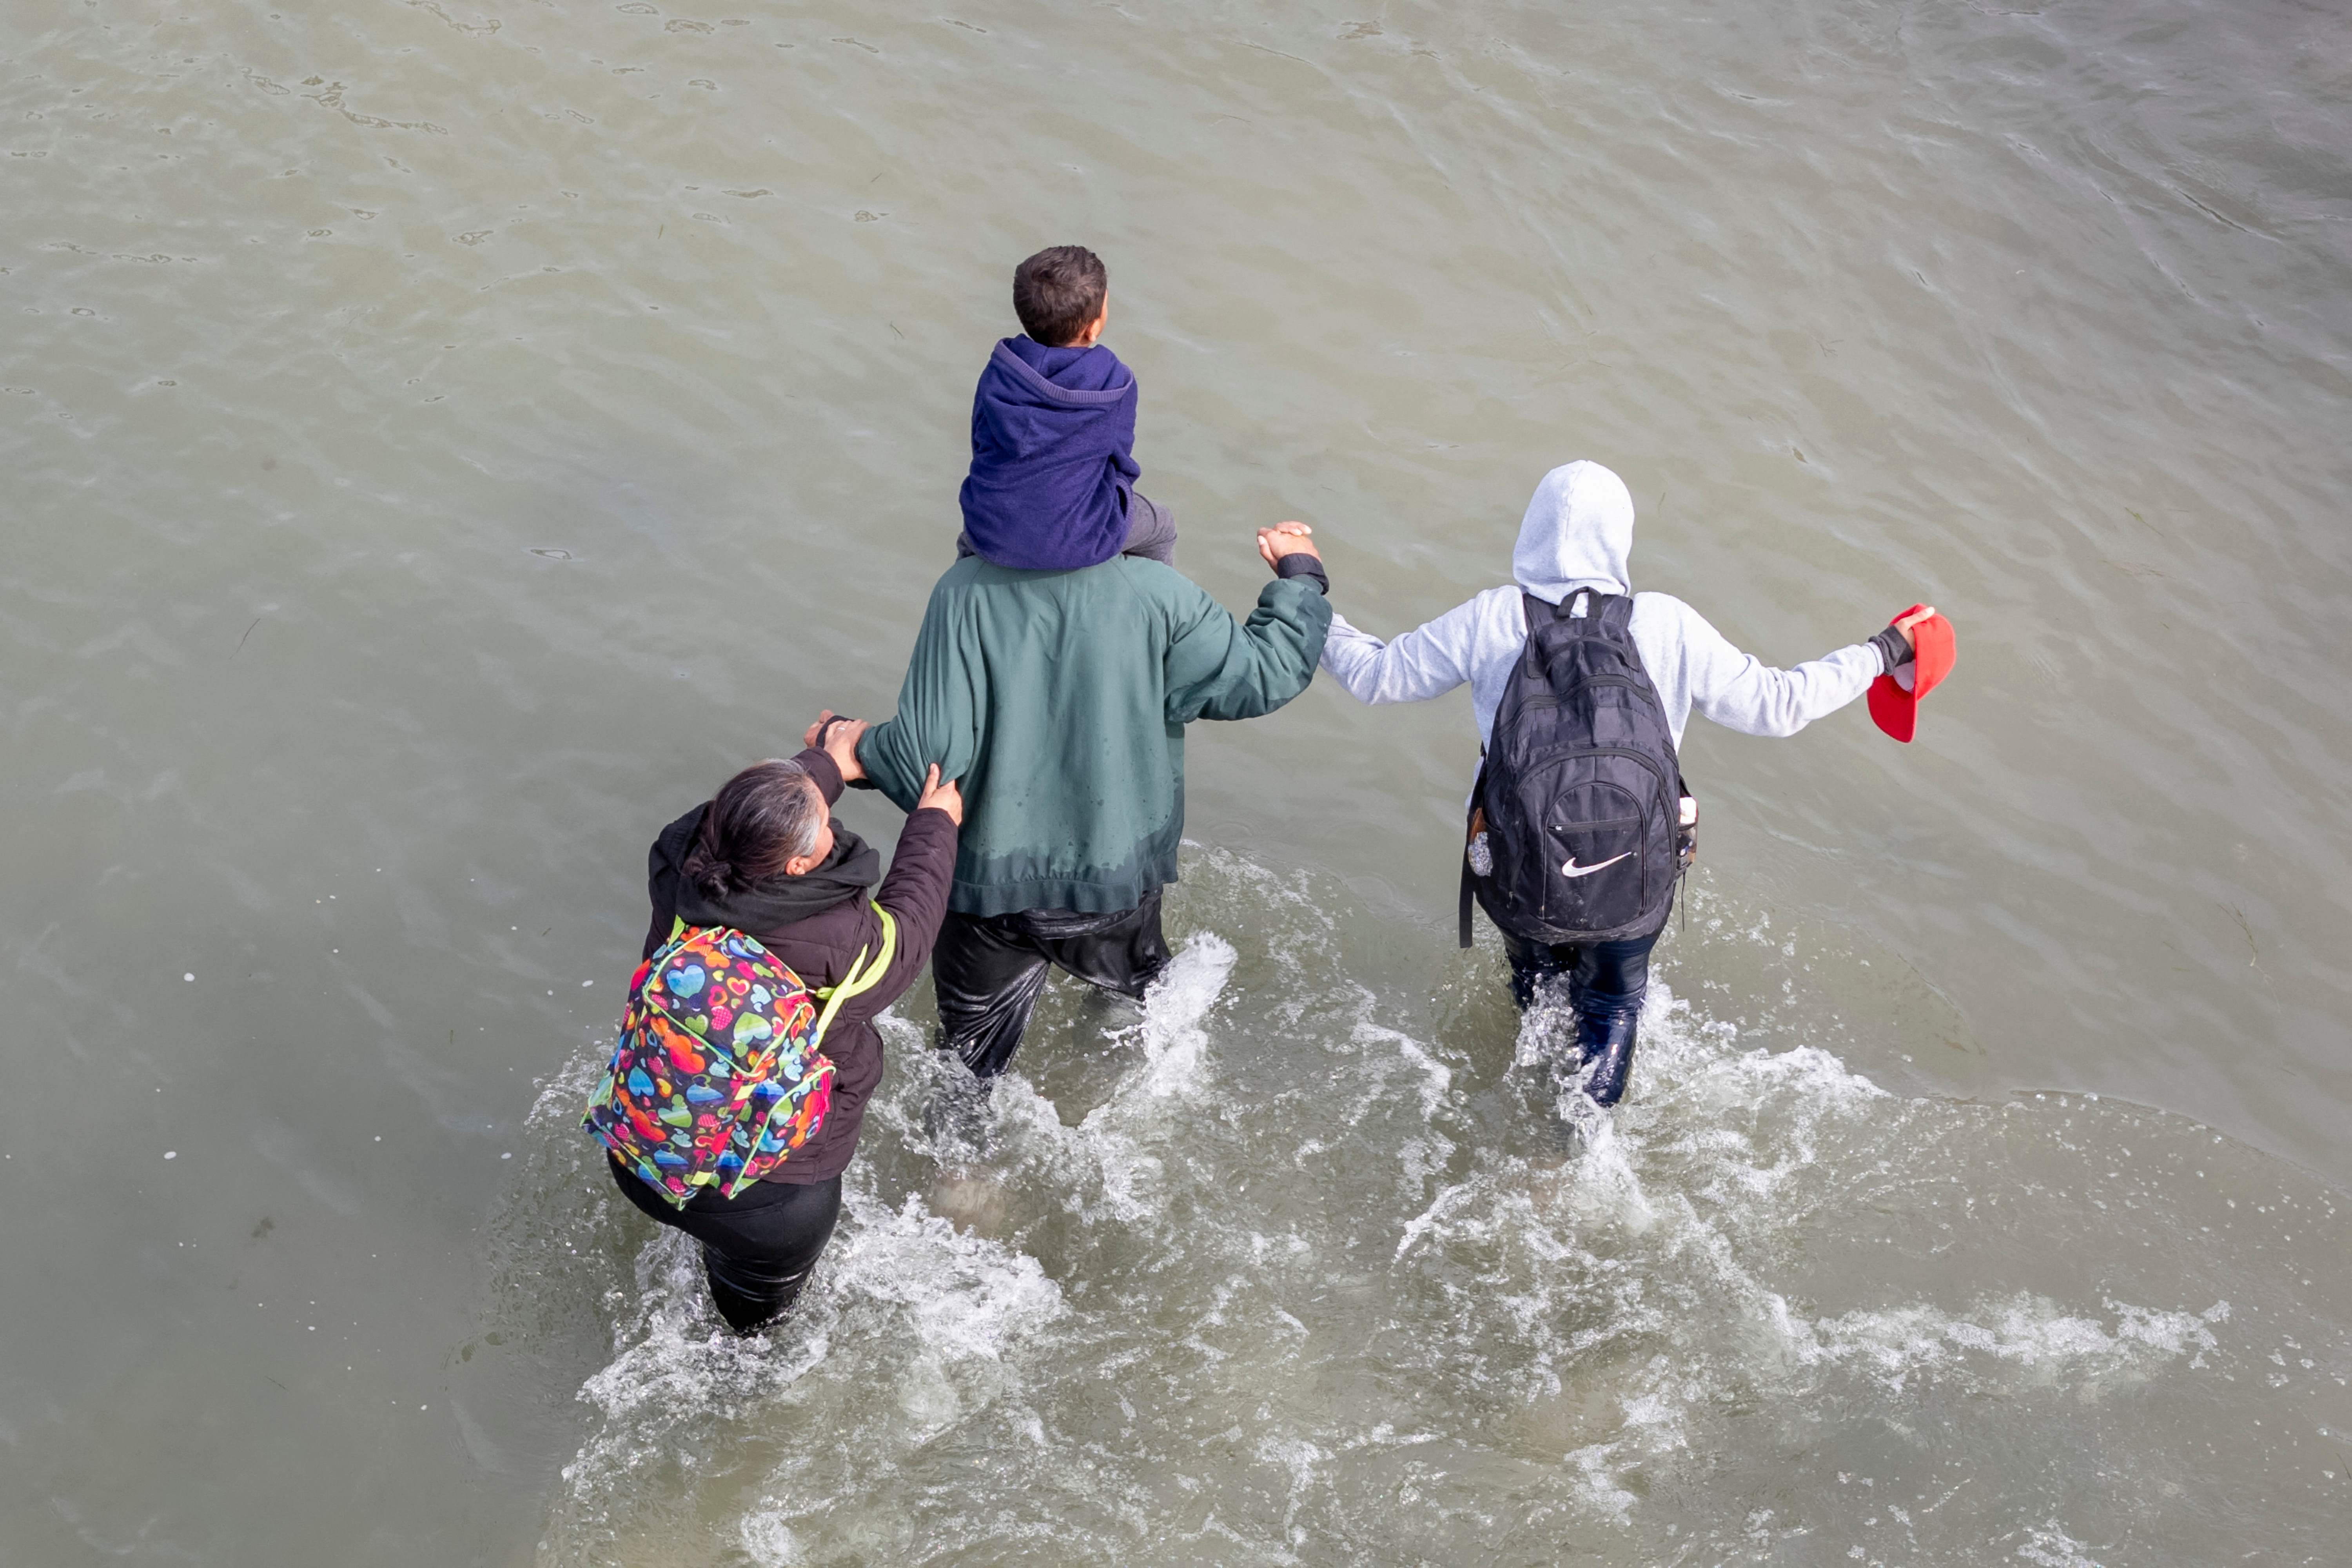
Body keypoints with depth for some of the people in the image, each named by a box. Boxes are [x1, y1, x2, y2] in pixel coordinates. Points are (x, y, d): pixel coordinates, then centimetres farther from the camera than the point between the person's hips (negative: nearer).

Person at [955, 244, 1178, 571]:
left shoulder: (997, 373, -4)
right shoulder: (1116, 384, -11)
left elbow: (982, 446, 8)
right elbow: (1120, 463, 0)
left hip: (992, 539, 3)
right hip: (1077, 544, -3)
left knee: (970, 539, 42)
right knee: (1161, 527, 29)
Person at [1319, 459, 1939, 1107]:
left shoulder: (1488, 621, -15)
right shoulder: (1669, 627, -16)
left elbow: (1374, 674, -5)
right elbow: (1776, 706, -8)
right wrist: (1878, 655, 6)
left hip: (1519, 872, 1)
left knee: (1535, 985, 34)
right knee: (1612, 1006, 30)